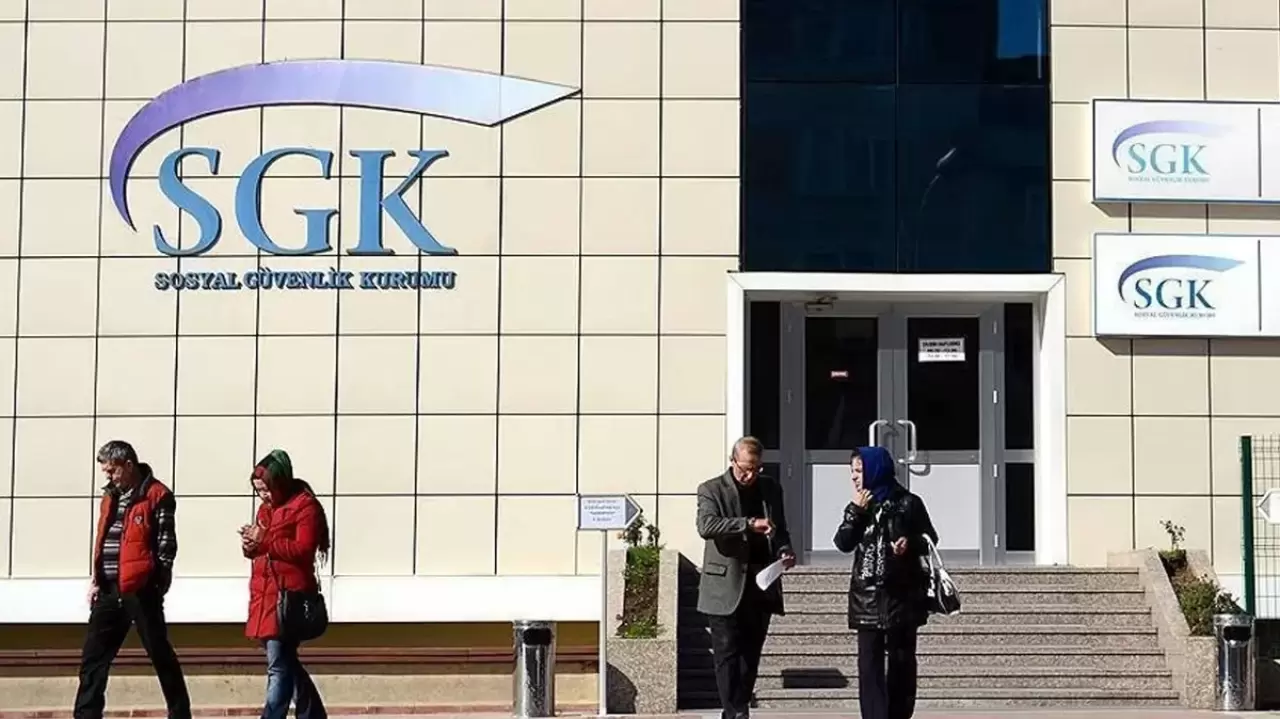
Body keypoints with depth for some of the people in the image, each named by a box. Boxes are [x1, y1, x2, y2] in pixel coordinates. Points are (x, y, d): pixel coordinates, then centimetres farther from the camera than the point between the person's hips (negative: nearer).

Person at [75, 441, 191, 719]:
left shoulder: (157, 495, -7)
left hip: (141, 589, -7)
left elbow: (166, 544, -9)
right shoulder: (111, 496, 17)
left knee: (160, 654, 0)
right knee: (92, 657, 6)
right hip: (109, 589, 7)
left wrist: (157, 583, -13)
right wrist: (96, 579, 14)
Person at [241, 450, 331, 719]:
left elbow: (302, 550, -17)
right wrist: (250, 545, -2)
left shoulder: (305, 505, -8)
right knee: (286, 662, 15)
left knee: (279, 665, -11)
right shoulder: (266, 508, 18)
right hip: (265, 595, 9)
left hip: (290, 596, -9)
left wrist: (264, 542, -19)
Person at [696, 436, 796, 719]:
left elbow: (780, 529, 20)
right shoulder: (712, 490, -4)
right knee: (728, 654, -5)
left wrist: (784, 550, -2)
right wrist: (748, 524, -30)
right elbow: (705, 525, -20)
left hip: (762, 587, 5)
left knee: (750, 655, 10)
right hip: (727, 587, -5)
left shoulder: (771, 489, 12)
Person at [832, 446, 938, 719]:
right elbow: (843, 543, 2)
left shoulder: (907, 503, -2)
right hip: (867, 597, 3)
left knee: (901, 661, 5)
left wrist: (911, 545, -16)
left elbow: (930, 540, 3)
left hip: (901, 594, -3)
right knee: (869, 664, -4)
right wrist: (855, 511, -8)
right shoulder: (859, 505, 10)